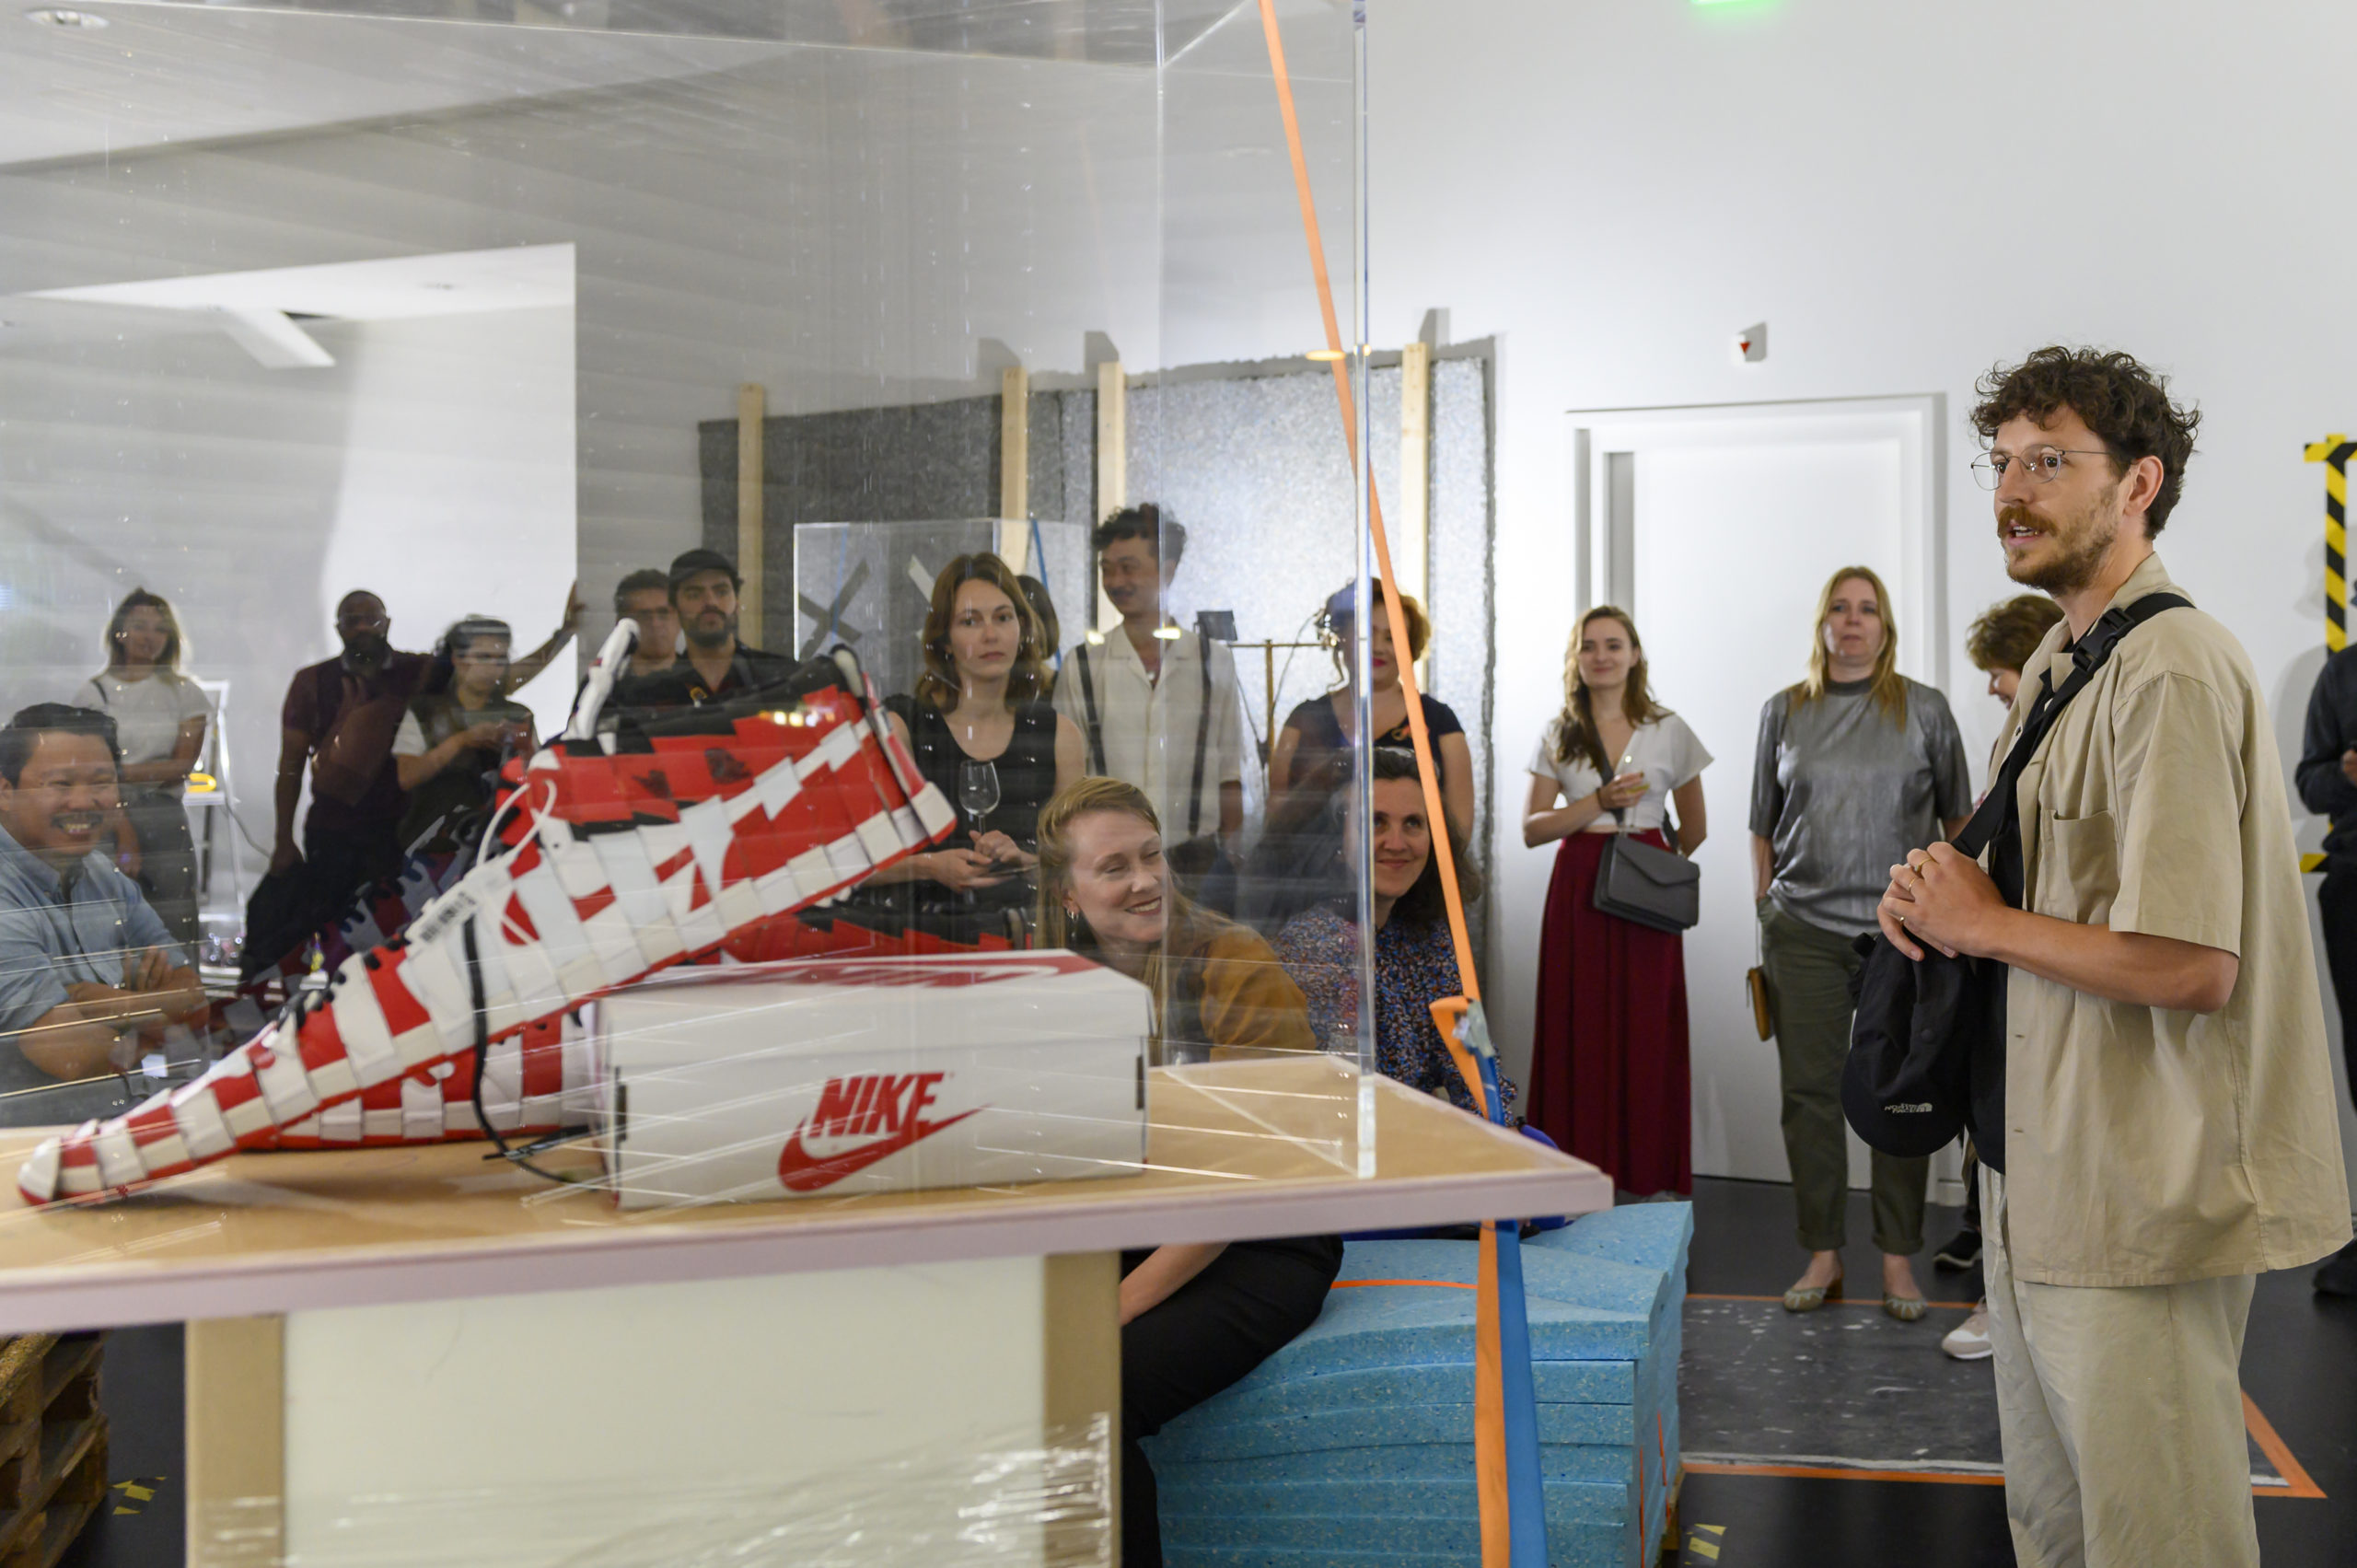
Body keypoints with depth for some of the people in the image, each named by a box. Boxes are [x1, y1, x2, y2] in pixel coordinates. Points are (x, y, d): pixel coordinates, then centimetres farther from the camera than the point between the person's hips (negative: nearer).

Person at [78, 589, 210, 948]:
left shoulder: (183, 692, 10)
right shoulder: (94, 692, 6)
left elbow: (183, 765, 1)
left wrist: (120, 774, -8)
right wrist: (124, 832, -12)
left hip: (166, 821, 1)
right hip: (110, 820, -1)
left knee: (176, 928, -4)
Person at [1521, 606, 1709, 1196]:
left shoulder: (1669, 731, 6)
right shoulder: (1558, 735, 8)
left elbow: (1693, 832, 13)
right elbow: (1532, 828, 1)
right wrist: (1600, 802, -9)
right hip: (1578, 891, 1)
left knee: (1648, 1034, -3)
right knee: (1579, 1032, -2)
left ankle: (1649, 1184, 4)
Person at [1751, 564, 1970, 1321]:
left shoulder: (1924, 710, 5)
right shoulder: (1785, 711, 10)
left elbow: (1958, 818, 9)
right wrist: (1766, 909, 10)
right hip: (1805, 929, 2)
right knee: (1810, 1089, 3)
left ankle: (1898, 1257, 12)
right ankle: (1823, 1253, 13)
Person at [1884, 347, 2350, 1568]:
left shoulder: (2172, 671, -20)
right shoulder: (2056, 664, 12)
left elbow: (2190, 966, -27)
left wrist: (1984, 924, -14)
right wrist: (1947, 898, 1)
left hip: (2146, 1192, -10)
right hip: (2044, 1168, 10)